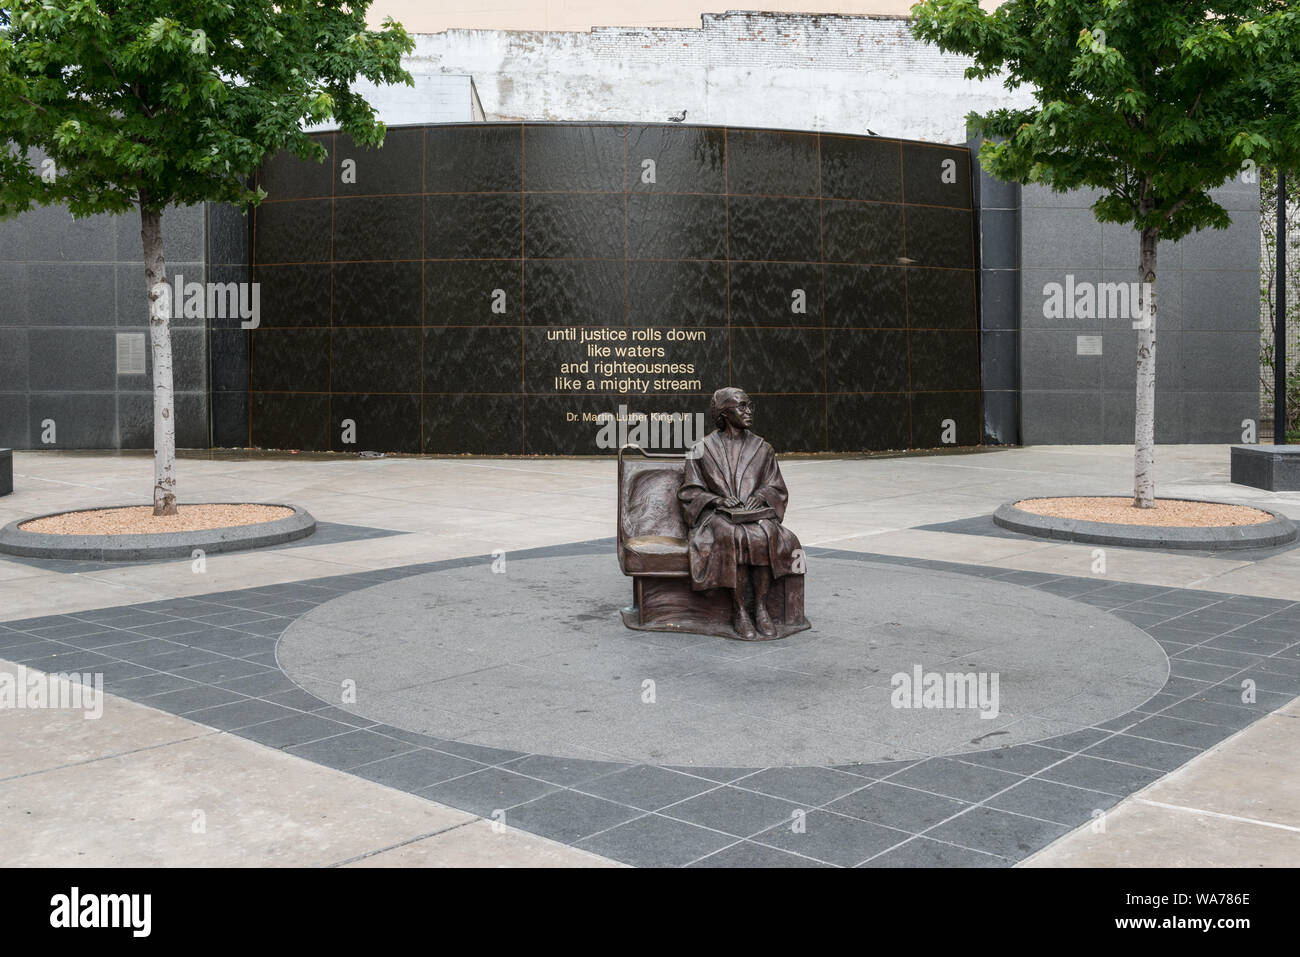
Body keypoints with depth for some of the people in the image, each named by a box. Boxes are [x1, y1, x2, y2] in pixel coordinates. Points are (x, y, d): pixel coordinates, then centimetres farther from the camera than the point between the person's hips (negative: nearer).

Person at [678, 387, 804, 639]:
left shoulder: (762, 449, 15)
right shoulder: (702, 450, 7)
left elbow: (777, 488, 15)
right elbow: (689, 493, 5)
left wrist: (761, 496, -8)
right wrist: (718, 500, -14)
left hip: (756, 514, 2)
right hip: (716, 517, -2)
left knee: (764, 534, -34)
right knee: (735, 536, -37)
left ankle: (761, 607, -27)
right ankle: (739, 610, -29)